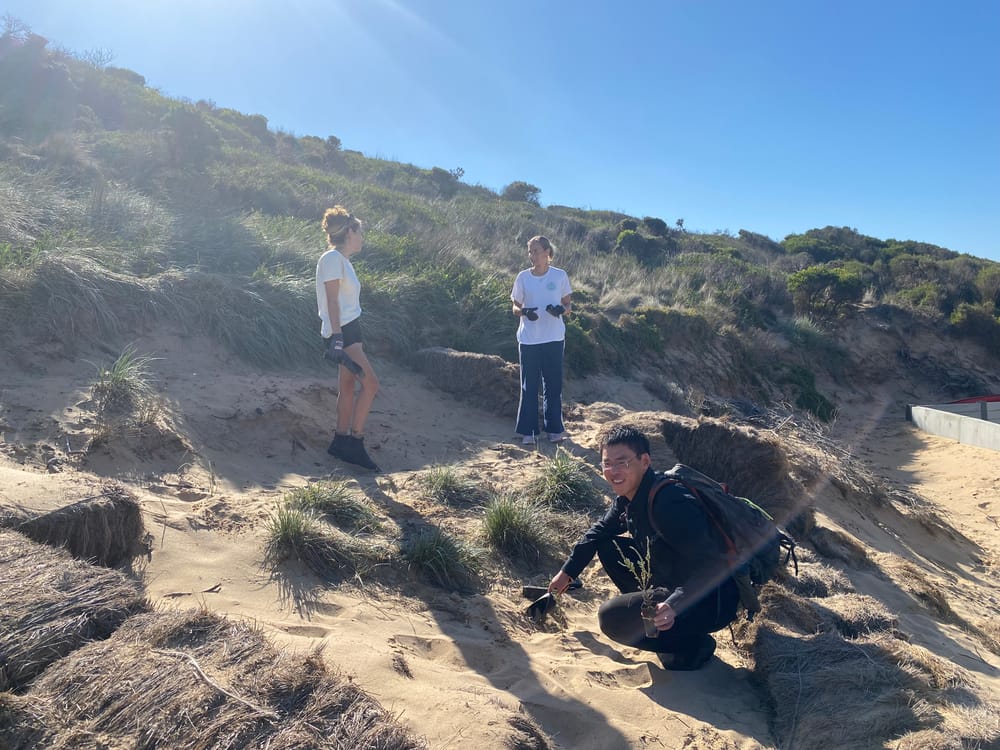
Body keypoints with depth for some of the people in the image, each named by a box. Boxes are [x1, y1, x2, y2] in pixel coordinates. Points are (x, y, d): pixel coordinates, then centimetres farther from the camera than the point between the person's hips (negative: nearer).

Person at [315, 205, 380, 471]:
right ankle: (355, 442, -6)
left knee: (349, 386, 9)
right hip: (342, 331, -10)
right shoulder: (332, 258, -11)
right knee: (370, 384, -12)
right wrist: (337, 337, -22)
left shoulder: (342, 260, 17)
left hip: (349, 329, 10)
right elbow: (332, 300, -18)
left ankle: (341, 442, 15)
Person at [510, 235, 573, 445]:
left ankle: (554, 429, 17)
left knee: (553, 384, 6)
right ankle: (527, 431, 8)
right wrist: (523, 312, -16)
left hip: (554, 338, 0)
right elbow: (515, 307, 7)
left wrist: (561, 309, -16)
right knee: (529, 385, 2)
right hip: (528, 339, 0)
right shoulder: (523, 277, 3)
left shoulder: (560, 276, 1)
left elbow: (567, 304, 7)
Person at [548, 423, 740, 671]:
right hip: (670, 582, 9)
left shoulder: (671, 504, -29)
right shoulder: (628, 498, 0)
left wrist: (674, 605, -42)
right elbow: (601, 531, 17)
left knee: (613, 618, -21)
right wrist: (568, 571, 18)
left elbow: (711, 564, -33)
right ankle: (652, 610, 15)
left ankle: (693, 643, -1)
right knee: (608, 547, 9)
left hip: (711, 601, -9)